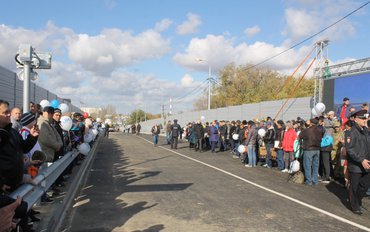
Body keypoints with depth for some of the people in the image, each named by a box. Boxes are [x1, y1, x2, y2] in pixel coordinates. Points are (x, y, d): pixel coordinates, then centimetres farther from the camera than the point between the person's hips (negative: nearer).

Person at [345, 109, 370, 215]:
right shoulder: (352, 132, -13)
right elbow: (350, 149, -18)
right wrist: (361, 160, -21)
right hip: (355, 165, -6)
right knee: (354, 187, 7)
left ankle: (358, 200, 37)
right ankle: (355, 206, 23)